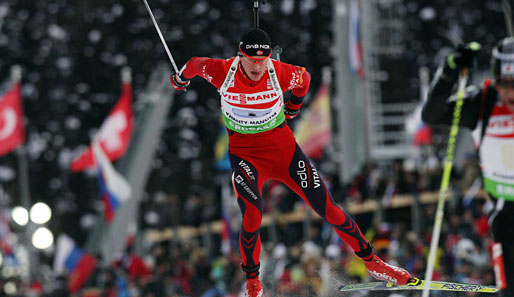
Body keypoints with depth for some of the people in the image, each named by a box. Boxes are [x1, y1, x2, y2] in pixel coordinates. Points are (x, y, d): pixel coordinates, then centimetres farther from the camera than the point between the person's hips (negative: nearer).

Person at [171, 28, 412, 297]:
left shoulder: (281, 74, -19)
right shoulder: (222, 72, -20)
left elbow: (303, 78, 6)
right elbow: (196, 64, 2)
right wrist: (181, 78, 25)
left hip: (282, 147, 1)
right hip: (243, 152, -1)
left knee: (328, 209, 1)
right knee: (252, 217, -20)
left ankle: (370, 261, 18)